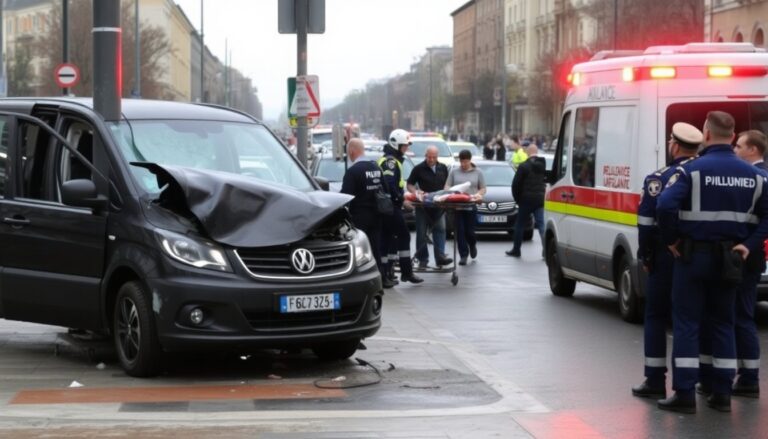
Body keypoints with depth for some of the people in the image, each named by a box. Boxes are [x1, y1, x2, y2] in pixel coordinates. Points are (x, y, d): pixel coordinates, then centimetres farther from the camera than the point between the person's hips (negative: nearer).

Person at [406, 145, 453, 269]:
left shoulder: (443, 168, 9)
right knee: (421, 233, 1)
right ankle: (422, 259, 6)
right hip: (423, 205, -2)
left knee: (440, 230, -8)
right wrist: (416, 191, -19)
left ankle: (440, 256, -10)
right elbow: (409, 185, 1)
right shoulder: (418, 169, -1)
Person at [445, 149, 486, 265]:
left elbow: (483, 189, 8)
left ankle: (472, 245, 32)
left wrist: (478, 195, -13)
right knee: (460, 232, -3)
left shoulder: (478, 172, 8)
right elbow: (447, 186, 6)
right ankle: (463, 255, 3)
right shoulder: (454, 172, 9)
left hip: (471, 207, -1)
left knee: (469, 231, 0)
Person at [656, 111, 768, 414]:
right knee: (723, 323, 14)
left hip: (693, 255, -4)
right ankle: (721, 394, 15)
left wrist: (671, 240, -11)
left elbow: (665, 205, -24)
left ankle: (684, 395, 0)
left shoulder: (693, 170, -12)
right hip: (729, 260, 4)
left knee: (686, 323, 2)